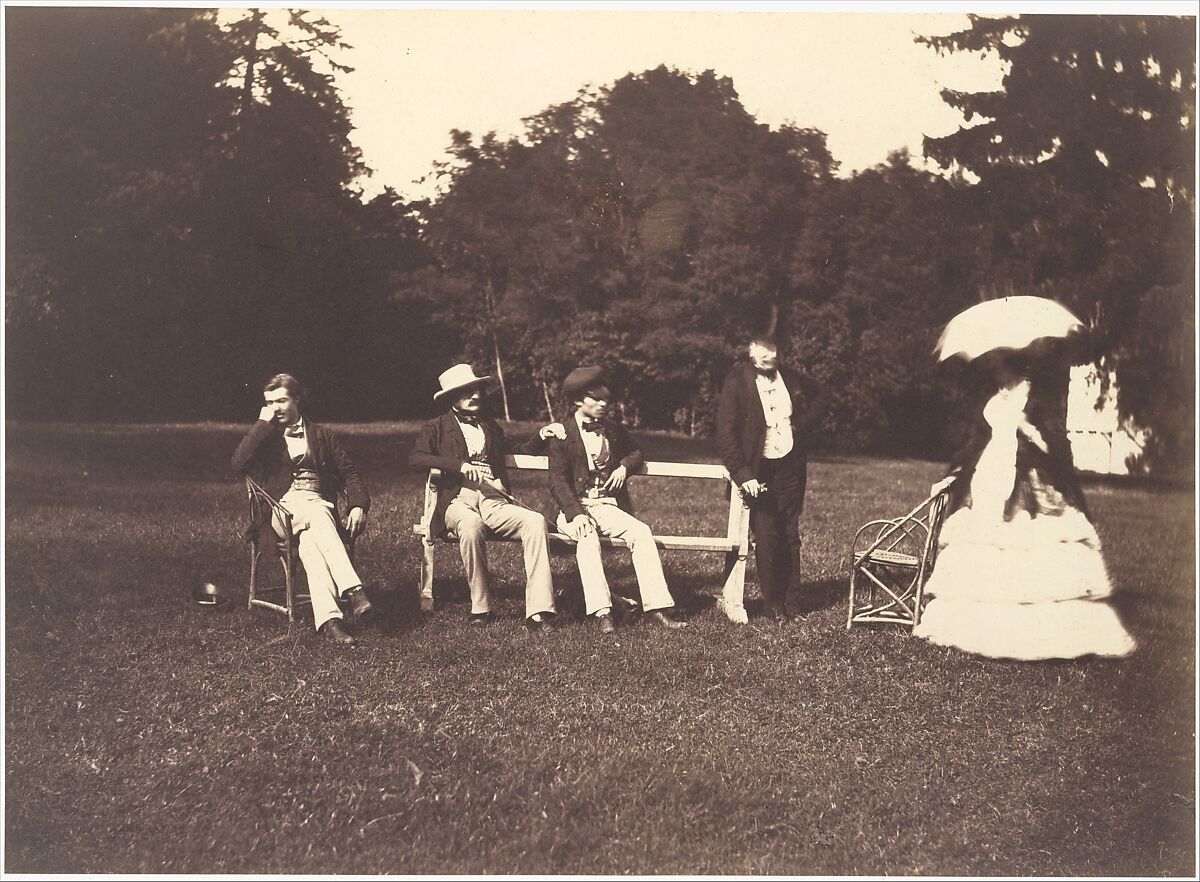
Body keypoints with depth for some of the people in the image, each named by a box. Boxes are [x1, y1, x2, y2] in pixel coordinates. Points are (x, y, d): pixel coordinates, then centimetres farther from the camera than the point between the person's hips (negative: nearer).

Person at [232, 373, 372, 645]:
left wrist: (359, 506, -3)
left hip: (320, 506, 1)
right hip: (283, 509, -1)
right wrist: (263, 423, -1)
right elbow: (239, 464, -2)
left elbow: (349, 473, 15)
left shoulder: (321, 435, 21)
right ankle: (351, 589, -52)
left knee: (309, 541, -37)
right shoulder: (263, 438, 19)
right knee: (317, 515, -39)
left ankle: (328, 618, -53)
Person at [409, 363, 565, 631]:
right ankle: (480, 608, -23)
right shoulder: (436, 428, 14)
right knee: (471, 525, -40)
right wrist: (459, 465, -15)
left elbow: (518, 451, 37)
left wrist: (541, 436, 18)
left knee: (536, 521, -28)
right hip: (459, 500, -3)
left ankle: (538, 612, -33)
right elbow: (415, 459, -3)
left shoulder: (490, 426, 29)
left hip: (496, 500, 4)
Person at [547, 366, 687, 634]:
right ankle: (602, 612, -39)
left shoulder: (612, 430, 14)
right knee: (588, 538, -36)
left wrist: (624, 467, 6)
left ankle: (657, 607, -26)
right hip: (574, 508, -4)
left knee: (642, 532, -24)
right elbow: (558, 481, -8)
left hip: (608, 507, 4)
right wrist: (577, 513, -24)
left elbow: (636, 452, 31)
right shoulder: (562, 434, -1)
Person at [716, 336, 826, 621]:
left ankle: (790, 597, 17)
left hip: (790, 467, 4)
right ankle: (772, 603, 7)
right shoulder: (737, 383, -10)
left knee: (790, 535, 8)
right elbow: (726, 434, -14)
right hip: (758, 472, -4)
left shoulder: (789, 378, 4)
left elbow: (818, 395, 25)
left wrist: (804, 423, 10)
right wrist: (741, 473, -21)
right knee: (766, 537, -5)